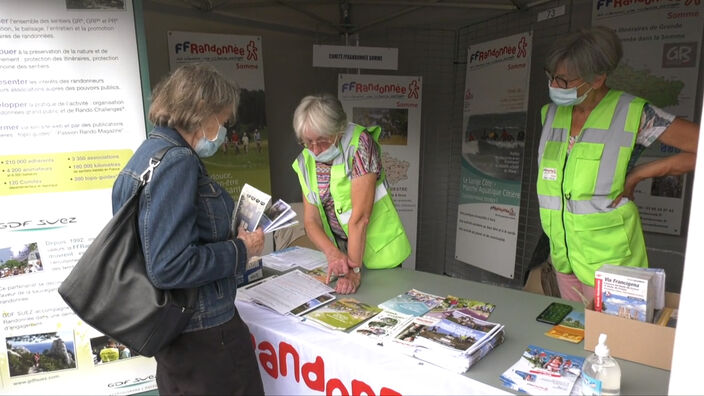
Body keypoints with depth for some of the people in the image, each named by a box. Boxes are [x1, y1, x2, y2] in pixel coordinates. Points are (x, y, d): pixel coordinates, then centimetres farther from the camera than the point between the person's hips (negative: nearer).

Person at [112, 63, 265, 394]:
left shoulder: (148, 152, 9)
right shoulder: (176, 161, -22)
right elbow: (169, 266, -28)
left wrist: (232, 237, 9)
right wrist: (242, 250, -16)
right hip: (202, 332, -10)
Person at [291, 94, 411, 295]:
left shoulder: (359, 143, -19)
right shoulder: (306, 161, -2)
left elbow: (360, 216, -24)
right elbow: (311, 221, -5)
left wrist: (354, 269, -24)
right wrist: (332, 253, -23)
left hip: (378, 253, -4)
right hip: (341, 251, 4)